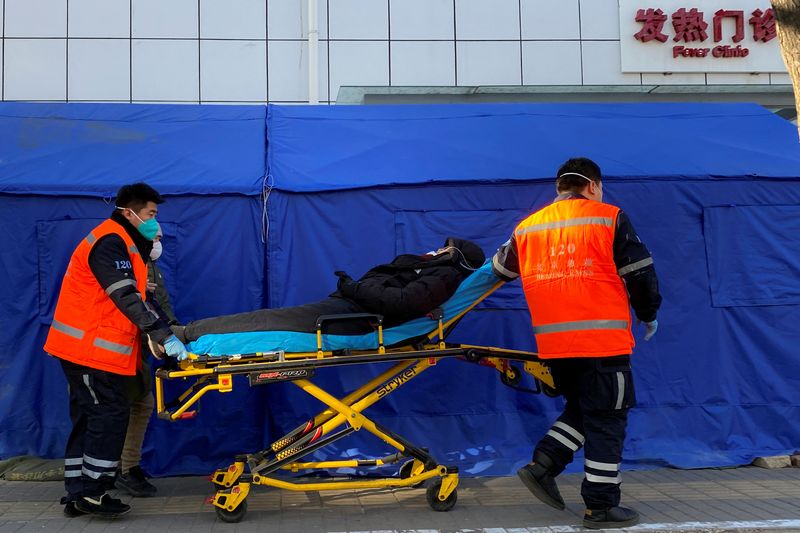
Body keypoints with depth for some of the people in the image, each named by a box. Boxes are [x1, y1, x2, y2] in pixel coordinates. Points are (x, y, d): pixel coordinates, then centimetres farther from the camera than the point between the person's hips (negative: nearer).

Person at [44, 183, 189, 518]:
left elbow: (134, 297, 20)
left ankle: (77, 495, 17)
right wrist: (164, 336, -25)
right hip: (91, 348, -10)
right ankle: (92, 493, -1)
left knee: (87, 418, 12)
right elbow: (128, 299, -23)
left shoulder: (122, 243, 18)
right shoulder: (111, 243, -15)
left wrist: (167, 331, 12)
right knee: (110, 414, -7)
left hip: (86, 347, 10)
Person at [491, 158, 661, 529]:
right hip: (603, 339, -5)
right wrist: (649, 314, 16)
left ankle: (543, 465, 9)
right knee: (606, 419, 4)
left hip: (553, 342, 5)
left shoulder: (527, 227, 12)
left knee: (580, 408, 23)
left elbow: (500, 269, 22)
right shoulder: (609, 219, 0)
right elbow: (640, 272, 1)